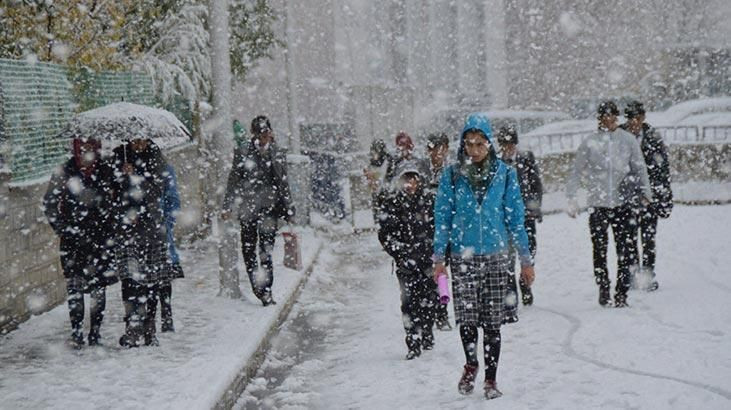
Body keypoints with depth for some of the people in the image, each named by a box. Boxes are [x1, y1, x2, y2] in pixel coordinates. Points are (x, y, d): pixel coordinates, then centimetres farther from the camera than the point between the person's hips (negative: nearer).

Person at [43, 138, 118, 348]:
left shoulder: (107, 172, 0)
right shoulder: (65, 173, -3)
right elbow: (49, 204, 5)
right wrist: (62, 228, -2)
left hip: (99, 237, 1)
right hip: (73, 238, -1)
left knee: (98, 284, 3)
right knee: (74, 285, -2)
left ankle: (95, 331, 13)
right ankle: (76, 331, 7)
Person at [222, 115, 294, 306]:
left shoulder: (278, 155, 9)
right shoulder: (243, 154, 1)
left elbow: (284, 185, 15)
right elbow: (233, 182, 4)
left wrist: (289, 212, 15)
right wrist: (227, 206, -1)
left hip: (270, 208, 1)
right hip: (248, 208, 0)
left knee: (266, 251, -6)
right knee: (248, 250, 5)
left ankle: (266, 291, -4)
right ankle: (258, 289, 19)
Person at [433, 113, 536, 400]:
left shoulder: (505, 174, 2)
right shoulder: (452, 175, 2)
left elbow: (515, 218, 6)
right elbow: (442, 218, 5)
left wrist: (526, 260, 6)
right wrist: (439, 258, 1)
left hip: (495, 257, 0)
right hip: (463, 258, 0)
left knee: (492, 322, 2)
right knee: (467, 319, -5)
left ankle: (490, 379, 15)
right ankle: (471, 364, 23)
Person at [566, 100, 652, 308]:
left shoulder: (628, 140, 3)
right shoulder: (589, 143, 0)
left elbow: (639, 168, 11)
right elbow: (576, 172, 5)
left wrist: (645, 192, 7)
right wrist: (572, 197, -2)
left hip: (622, 204, 0)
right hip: (597, 205, 0)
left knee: (625, 251, -1)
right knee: (599, 251, 5)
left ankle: (621, 293, 7)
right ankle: (603, 289, 19)